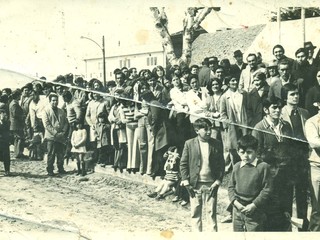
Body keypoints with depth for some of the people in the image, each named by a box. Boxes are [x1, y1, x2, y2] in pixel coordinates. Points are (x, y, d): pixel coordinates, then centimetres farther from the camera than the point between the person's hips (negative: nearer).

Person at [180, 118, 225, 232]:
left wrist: (218, 181, -5)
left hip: (211, 184, 0)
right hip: (195, 184, 0)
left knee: (211, 212, 3)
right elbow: (183, 164, 1)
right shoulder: (189, 144, -1)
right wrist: (186, 182, -5)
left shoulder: (217, 144, 1)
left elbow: (221, 164, 3)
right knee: (195, 213, 9)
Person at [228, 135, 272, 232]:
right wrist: (235, 201, -7)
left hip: (255, 211, -4)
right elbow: (231, 186, 8)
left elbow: (267, 190, -9)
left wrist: (254, 205, -14)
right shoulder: (237, 167, 5)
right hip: (238, 209, 4)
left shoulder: (263, 167, -8)